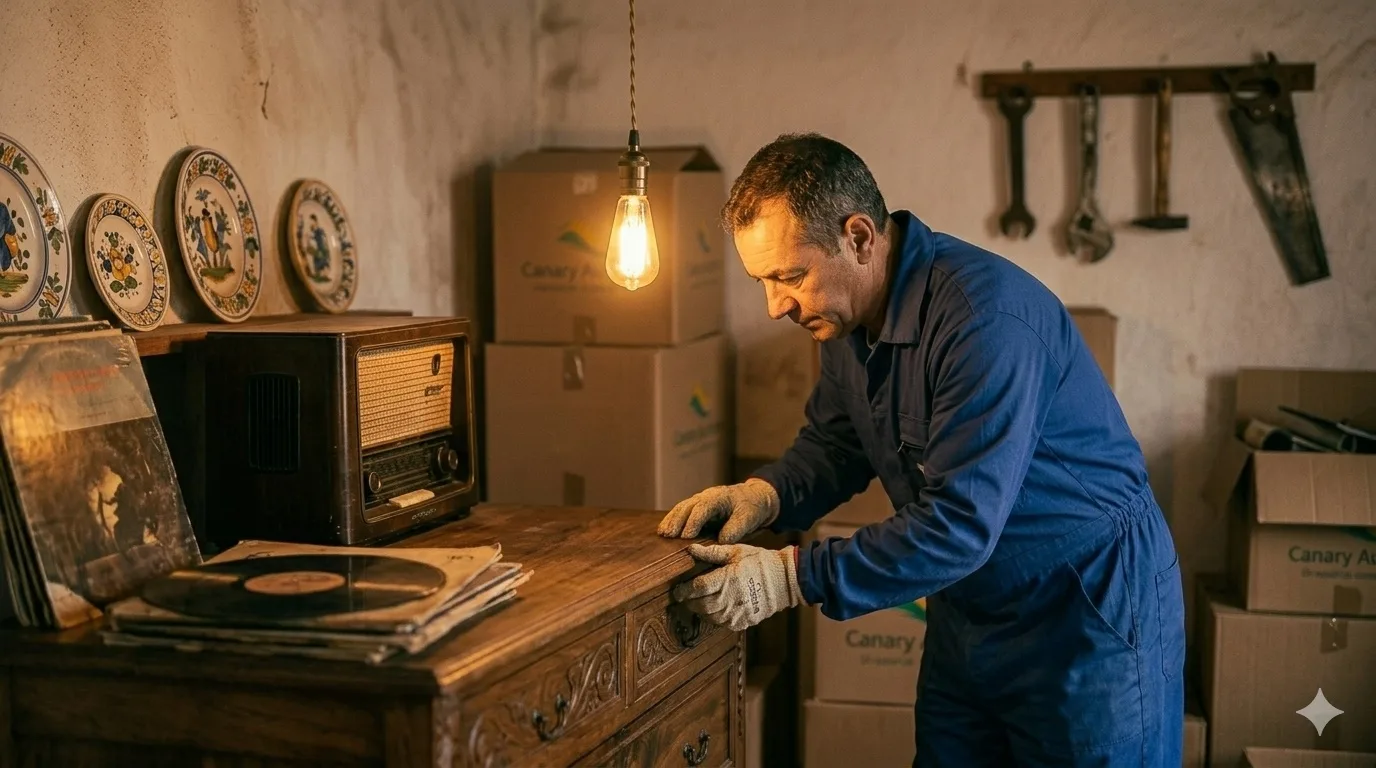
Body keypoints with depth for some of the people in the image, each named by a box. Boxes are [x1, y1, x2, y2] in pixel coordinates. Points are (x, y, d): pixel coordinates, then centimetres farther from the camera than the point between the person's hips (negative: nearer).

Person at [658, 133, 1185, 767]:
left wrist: (791, 578, -33)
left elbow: (960, 525, -32)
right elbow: (835, 443, 13)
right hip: (968, 613, 8)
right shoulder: (850, 312, -1)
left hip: (1095, 614, -8)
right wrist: (765, 493, -9)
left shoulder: (986, 317, -30)